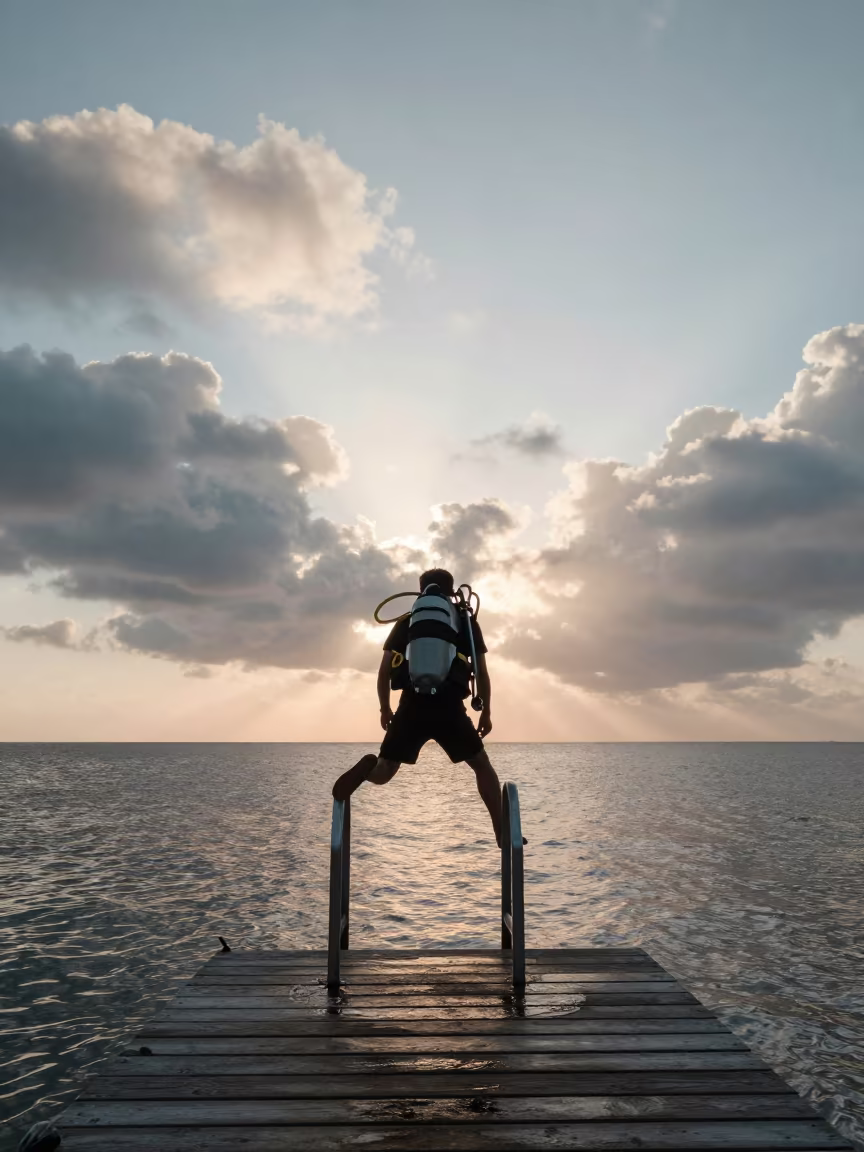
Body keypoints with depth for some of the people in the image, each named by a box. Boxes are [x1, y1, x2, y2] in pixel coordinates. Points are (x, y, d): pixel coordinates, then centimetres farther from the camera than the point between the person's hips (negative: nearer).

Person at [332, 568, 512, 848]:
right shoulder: (466, 622, 15)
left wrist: (385, 709, 23)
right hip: (449, 707, -1)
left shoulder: (406, 622, 18)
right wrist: (486, 712, 18)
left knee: (384, 773, 8)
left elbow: (384, 671, 13)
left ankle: (369, 767, -30)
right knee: (482, 765, 18)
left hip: (413, 706, 1)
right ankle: (502, 834, 9)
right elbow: (482, 672, 10)